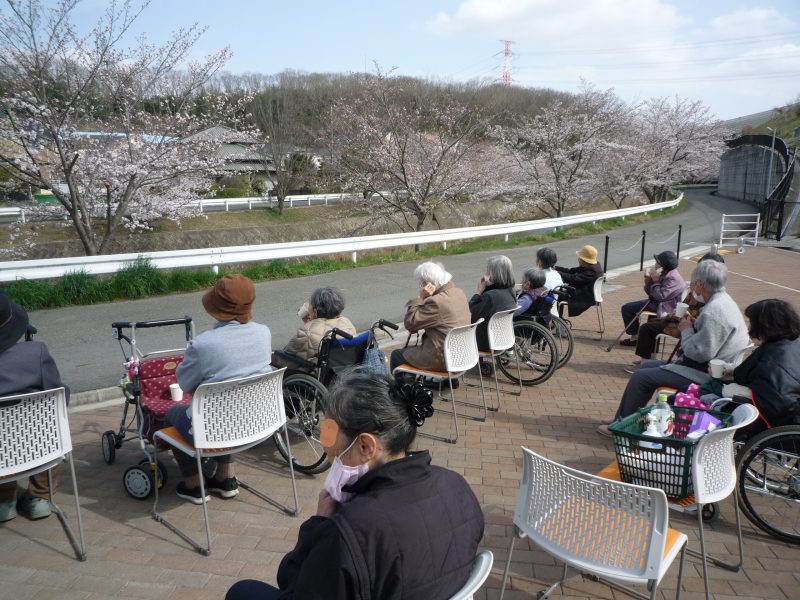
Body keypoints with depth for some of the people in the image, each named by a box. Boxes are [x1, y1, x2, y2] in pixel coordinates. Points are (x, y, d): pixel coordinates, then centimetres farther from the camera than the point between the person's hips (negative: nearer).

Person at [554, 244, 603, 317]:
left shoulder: (592, 270, -24)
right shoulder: (592, 266, 9)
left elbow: (573, 279, -28)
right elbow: (571, 271, 10)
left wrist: (557, 273, -23)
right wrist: (554, 268, 1)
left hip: (586, 298, -11)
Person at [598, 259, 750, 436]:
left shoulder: (713, 311, -25)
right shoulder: (723, 300, 8)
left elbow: (700, 353, -28)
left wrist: (686, 330, -13)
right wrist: (693, 323, 3)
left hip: (704, 373, -11)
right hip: (708, 366, 11)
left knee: (640, 377, -9)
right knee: (647, 365, 17)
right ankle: (624, 417, 24)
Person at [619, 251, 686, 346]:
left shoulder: (672, 278, -21)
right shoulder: (663, 274, 8)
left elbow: (660, 296, -29)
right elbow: (649, 292, 9)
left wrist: (655, 281, -20)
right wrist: (648, 280, -7)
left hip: (664, 307, -10)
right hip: (656, 302, 10)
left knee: (626, 308, -12)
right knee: (626, 308, 17)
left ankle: (635, 336, -2)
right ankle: (635, 336, 21)